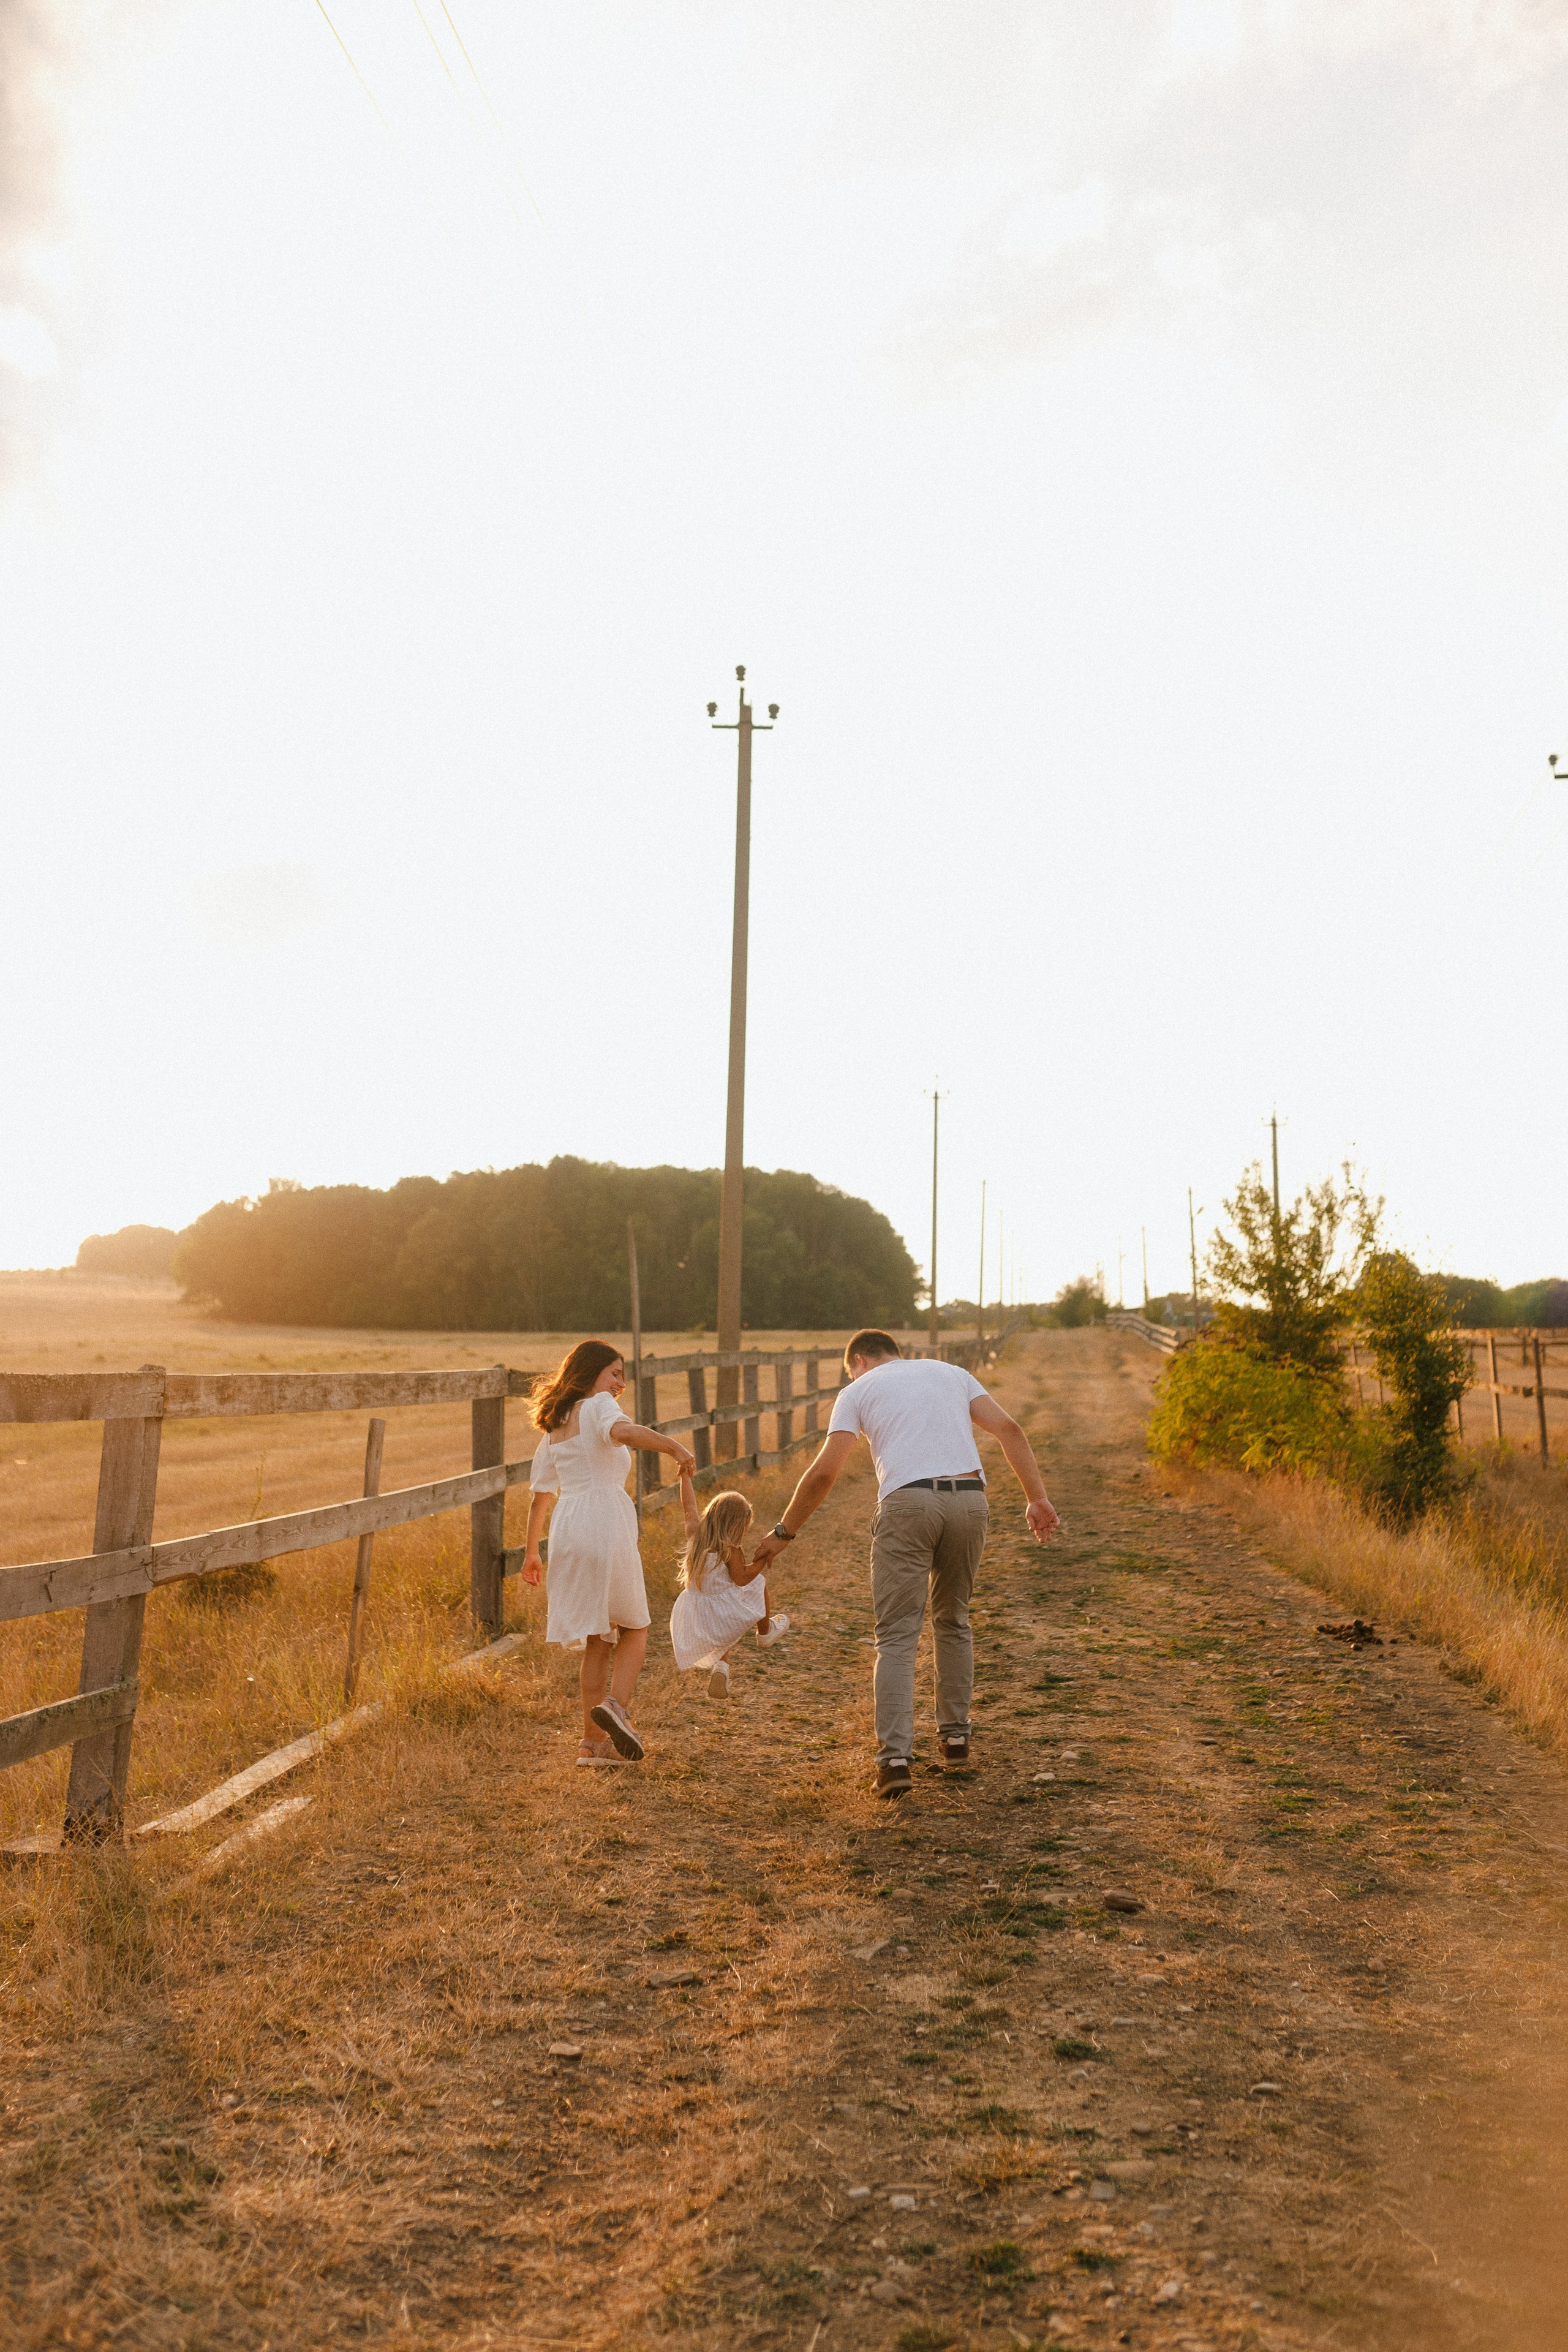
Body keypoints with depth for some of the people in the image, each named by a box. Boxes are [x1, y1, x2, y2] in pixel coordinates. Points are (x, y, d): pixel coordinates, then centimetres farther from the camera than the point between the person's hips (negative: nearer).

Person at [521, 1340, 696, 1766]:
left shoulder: (553, 1426, 20)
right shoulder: (598, 1406, -2)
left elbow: (539, 1494, 22)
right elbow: (622, 1431, -27)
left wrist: (531, 1552, 28)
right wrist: (675, 1446, -24)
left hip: (567, 1531, 7)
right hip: (606, 1525, -7)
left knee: (598, 1639, 14)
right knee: (635, 1629, 8)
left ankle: (594, 1742, 13)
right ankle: (614, 1705, -15)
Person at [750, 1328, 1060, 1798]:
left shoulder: (857, 1392, 16)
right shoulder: (952, 1374, 25)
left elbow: (823, 1472, 5)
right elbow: (1008, 1429, 12)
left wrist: (784, 1532, 13)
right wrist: (1038, 1498, 10)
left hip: (907, 1504, -3)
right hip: (969, 1500, 4)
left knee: (897, 1637, 0)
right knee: (952, 1620, 23)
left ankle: (896, 1758, -13)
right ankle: (955, 1736, 28)